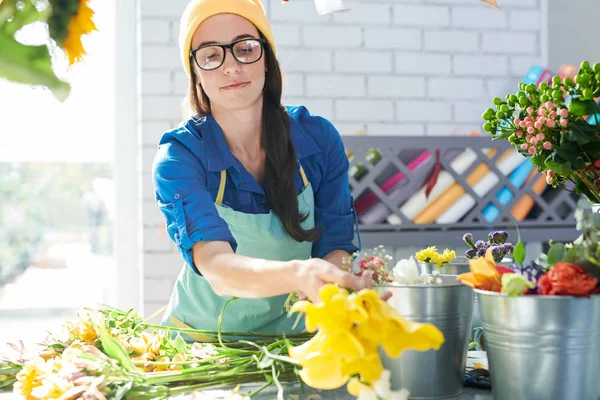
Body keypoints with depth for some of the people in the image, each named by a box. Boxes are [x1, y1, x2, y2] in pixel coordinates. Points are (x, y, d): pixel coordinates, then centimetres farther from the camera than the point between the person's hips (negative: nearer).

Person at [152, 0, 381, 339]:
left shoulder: (318, 138, -5)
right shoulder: (179, 157, -14)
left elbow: (338, 248, -4)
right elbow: (216, 266, -29)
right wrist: (298, 275, -48)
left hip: (294, 337, 1)